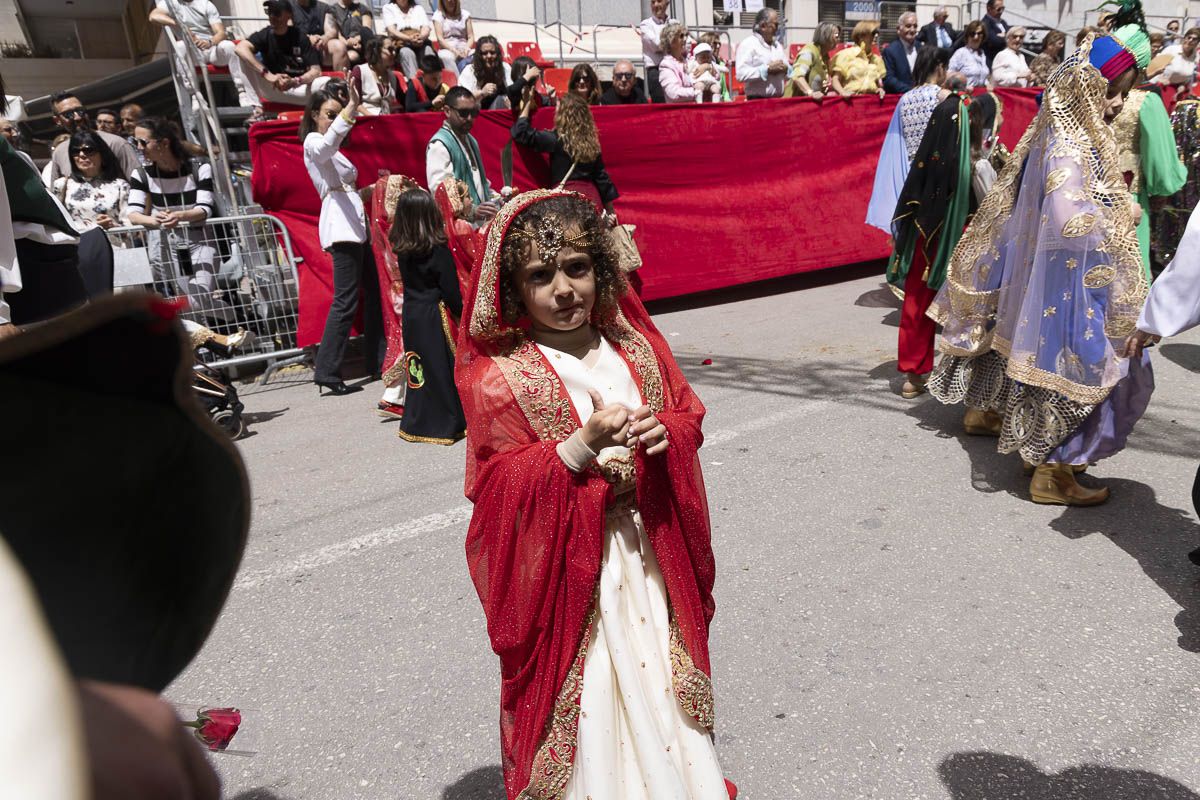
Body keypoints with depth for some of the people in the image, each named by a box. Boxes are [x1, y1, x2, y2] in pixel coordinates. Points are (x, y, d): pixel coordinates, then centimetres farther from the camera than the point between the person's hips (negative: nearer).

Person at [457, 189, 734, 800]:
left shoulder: (635, 344, 2)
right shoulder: (497, 376, -13)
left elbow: (688, 413, 11)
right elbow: (498, 487, -15)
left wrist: (665, 432, -13)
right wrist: (584, 443, -26)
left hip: (649, 549, 5)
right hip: (567, 565, -4)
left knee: (656, 675, 18)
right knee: (585, 690, 6)